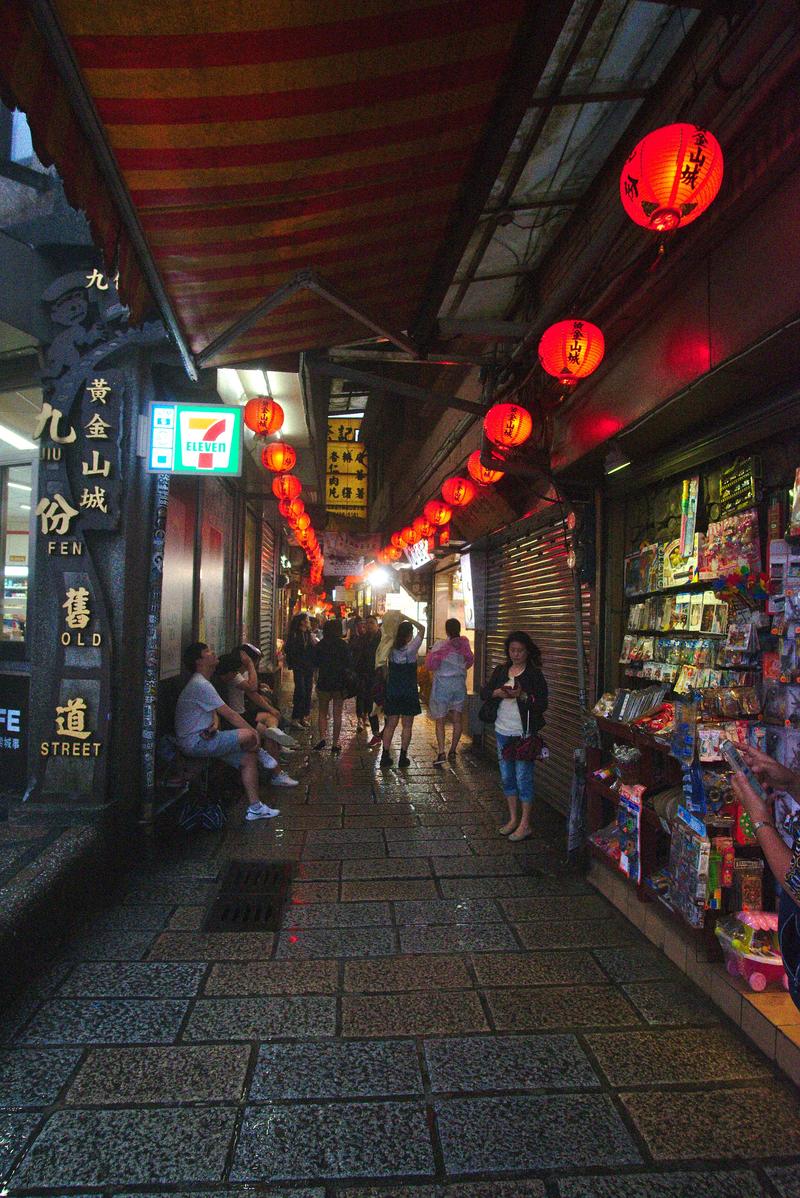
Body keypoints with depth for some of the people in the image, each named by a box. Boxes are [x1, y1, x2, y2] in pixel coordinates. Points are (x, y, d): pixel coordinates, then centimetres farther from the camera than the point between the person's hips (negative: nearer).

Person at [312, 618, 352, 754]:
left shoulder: (319, 646, -2)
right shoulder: (344, 645, -4)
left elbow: (315, 665, 2)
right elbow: (348, 666, -4)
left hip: (324, 683, 0)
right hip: (340, 683, 0)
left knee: (323, 713, 14)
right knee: (337, 715, 6)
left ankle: (322, 737, -4)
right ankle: (335, 744, 7)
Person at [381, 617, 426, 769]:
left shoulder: (391, 649, -5)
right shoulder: (411, 649, -14)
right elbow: (422, 628, -5)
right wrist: (407, 619, -4)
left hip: (392, 691, 3)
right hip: (409, 692, -3)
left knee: (390, 725, 9)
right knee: (407, 725, 7)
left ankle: (385, 756, 8)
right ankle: (403, 757, 9)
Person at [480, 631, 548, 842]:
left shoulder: (535, 675, -7)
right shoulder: (500, 670, 8)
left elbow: (542, 705, -11)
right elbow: (484, 692, 8)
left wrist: (522, 696, -26)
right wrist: (497, 692, -12)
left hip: (524, 734, -6)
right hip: (502, 731, 6)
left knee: (523, 778, -1)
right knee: (507, 777, 14)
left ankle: (525, 824, 10)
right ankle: (513, 819, 27)